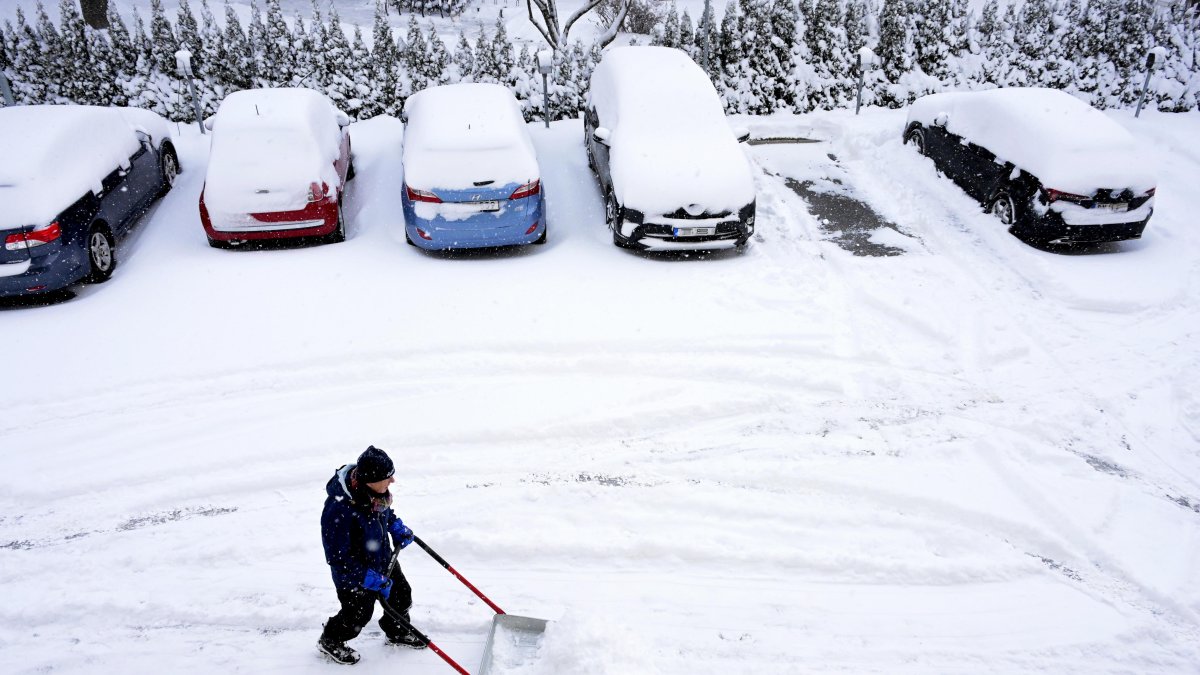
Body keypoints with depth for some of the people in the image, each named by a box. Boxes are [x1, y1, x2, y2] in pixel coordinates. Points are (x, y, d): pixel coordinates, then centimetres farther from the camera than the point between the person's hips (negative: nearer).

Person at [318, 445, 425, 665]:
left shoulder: (370, 488, -18)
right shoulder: (339, 511, -40)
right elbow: (338, 558, -31)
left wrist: (397, 527, 0)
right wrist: (372, 580, -28)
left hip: (383, 560, 7)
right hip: (353, 573, -7)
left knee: (401, 596, 21)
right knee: (358, 614, 15)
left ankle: (397, 632, 51)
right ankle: (330, 641, 46)